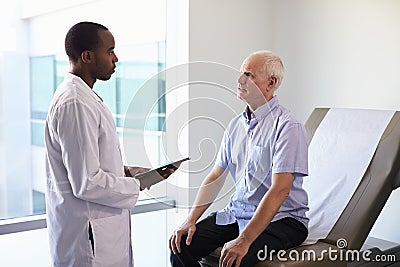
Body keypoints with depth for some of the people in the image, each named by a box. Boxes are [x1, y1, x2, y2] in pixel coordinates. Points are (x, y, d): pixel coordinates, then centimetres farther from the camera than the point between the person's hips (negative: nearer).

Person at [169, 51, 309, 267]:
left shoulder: (288, 127, -15)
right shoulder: (236, 124, 8)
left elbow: (279, 190, -23)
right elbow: (215, 177, 10)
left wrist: (244, 240, -28)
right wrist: (190, 220, -1)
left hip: (281, 219, -6)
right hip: (237, 212, 6)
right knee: (182, 245, -10)